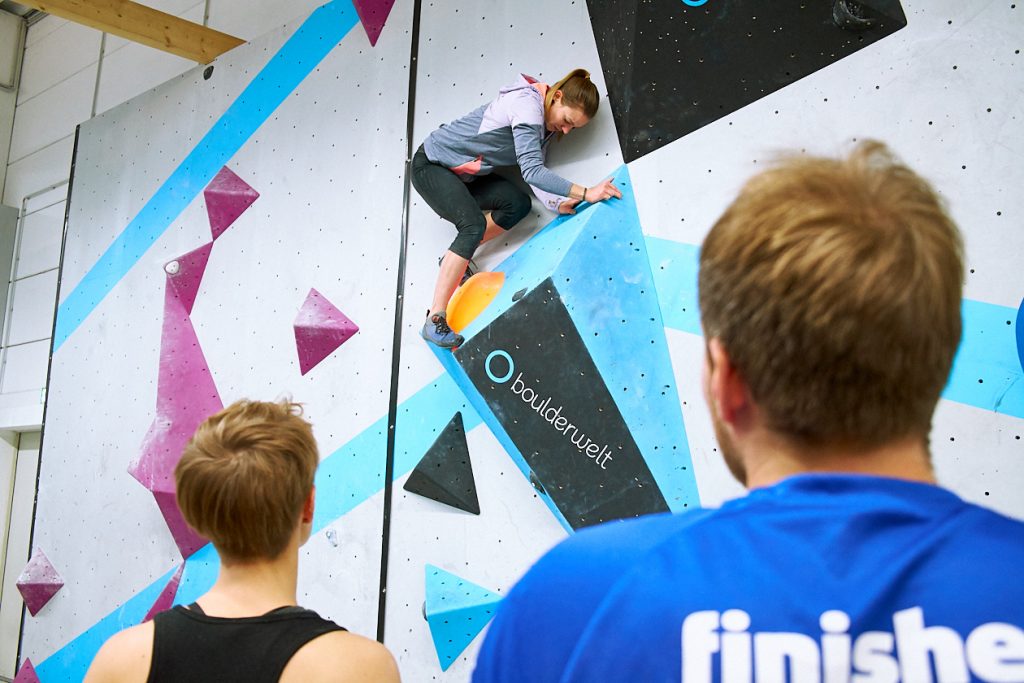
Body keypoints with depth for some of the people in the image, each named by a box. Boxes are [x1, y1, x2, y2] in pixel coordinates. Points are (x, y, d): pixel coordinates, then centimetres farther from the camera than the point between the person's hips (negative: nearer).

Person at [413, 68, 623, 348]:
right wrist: (586, 193, -38)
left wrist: (555, 202, -26)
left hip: (464, 174, 9)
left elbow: (535, 173, -7)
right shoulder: (527, 105, -27)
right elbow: (531, 171, -36)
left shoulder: (545, 126, 2)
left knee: (517, 204, -6)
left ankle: (455, 257, 9)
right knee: (474, 224, -25)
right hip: (431, 164, -9)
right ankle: (434, 320, -24)